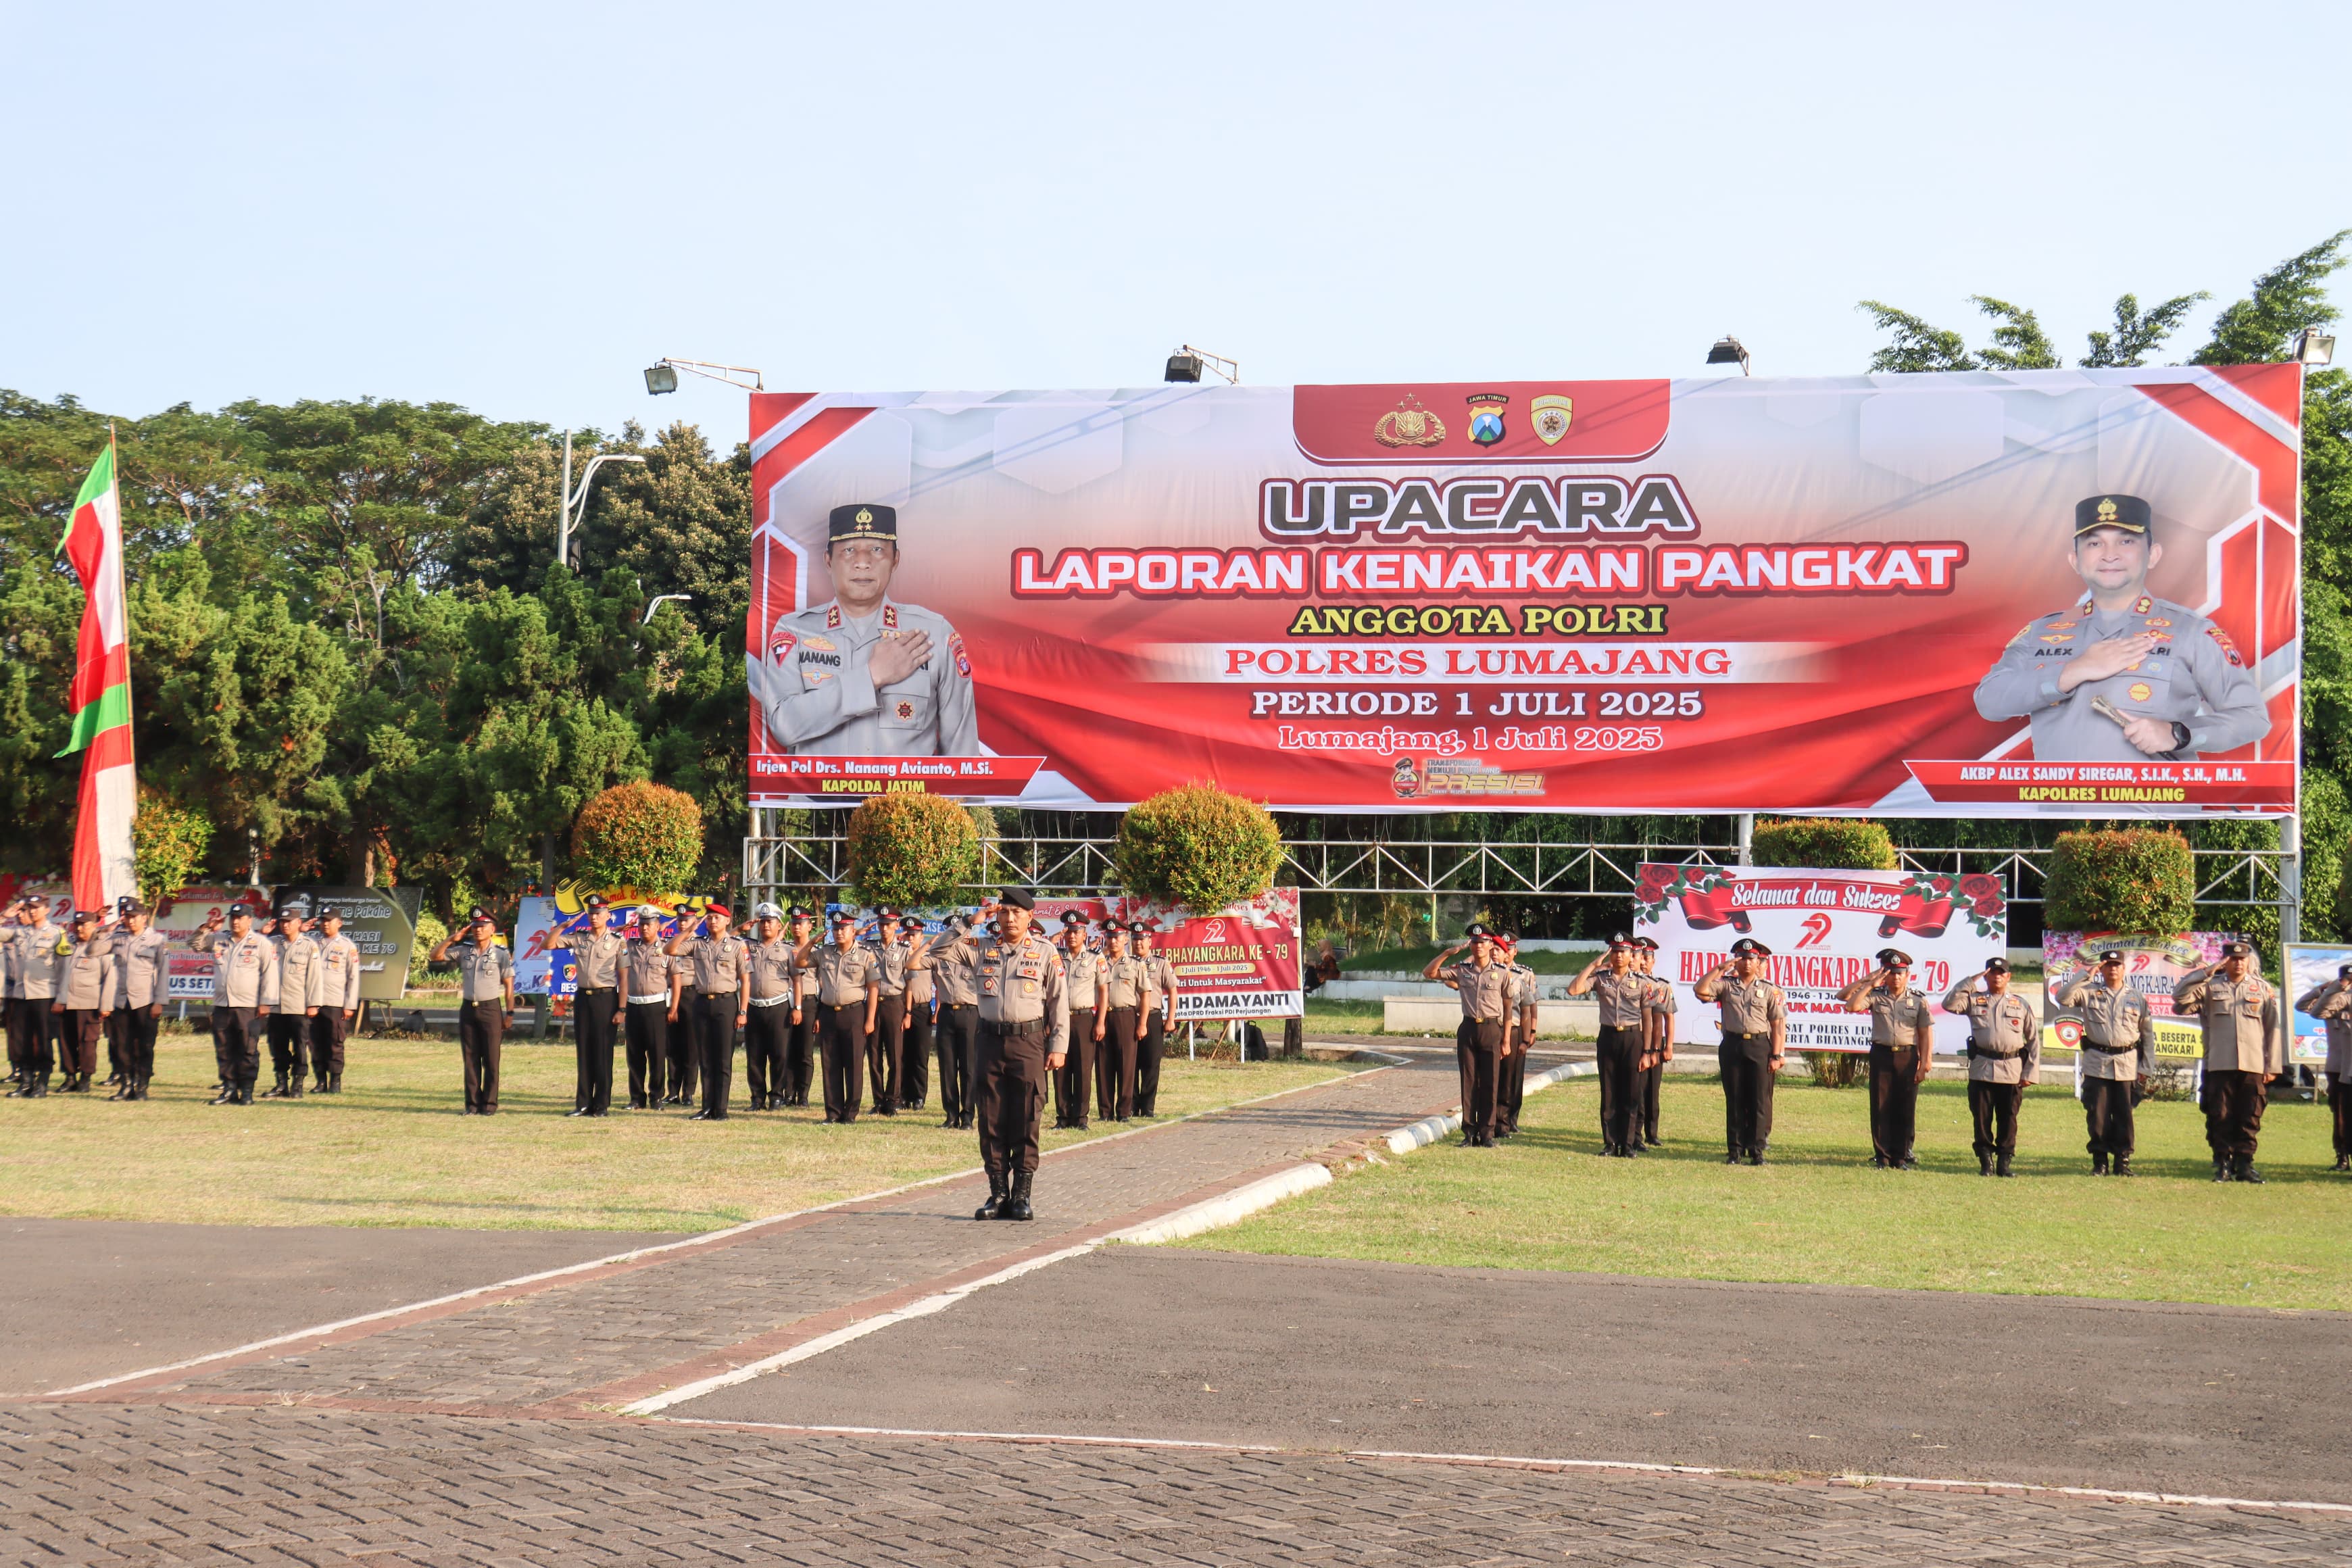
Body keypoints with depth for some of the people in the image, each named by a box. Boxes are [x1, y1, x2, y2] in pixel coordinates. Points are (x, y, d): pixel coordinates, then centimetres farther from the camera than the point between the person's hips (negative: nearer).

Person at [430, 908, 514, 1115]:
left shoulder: (501, 955, -1)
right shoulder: (464, 952, 8)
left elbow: (509, 986, -1)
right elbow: (435, 957, 9)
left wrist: (510, 1013, -6)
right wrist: (452, 939, -3)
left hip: (490, 1008, -4)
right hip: (468, 1008, 4)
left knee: (491, 1060, -1)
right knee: (470, 1060, 5)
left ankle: (489, 1104, 3)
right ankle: (472, 1104, 9)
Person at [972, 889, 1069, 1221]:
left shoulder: (1044, 951, 3)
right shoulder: (985, 950, 10)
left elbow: (1059, 1000, 3)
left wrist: (1059, 1046, -2)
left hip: (1028, 1042, -3)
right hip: (991, 1041, 3)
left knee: (1026, 1121, -1)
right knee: (992, 1122, 3)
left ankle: (1022, 1196, 5)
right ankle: (998, 1194, 10)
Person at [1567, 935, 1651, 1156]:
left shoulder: (1642, 982, 1)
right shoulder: (1600, 978, 3)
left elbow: (1647, 1018, 2)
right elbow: (1573, 990, -12)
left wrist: (1646, 1051, -2)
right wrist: (1594, 964, -9)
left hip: (1632, 1038, -1)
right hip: (1607, 1037, 1)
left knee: (1631, 1094, 2)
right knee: (1609, 1094, 5)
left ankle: (1628, 1144, 8)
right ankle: (1610, 1143, 11)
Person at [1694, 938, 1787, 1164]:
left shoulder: (1769, 990, 5)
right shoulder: (1726, 985, 6)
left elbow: (1777, 1025, 3)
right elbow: (1700, 991, -9)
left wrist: (1776, 1056, -3)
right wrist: (1720, 969, -8)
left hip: (1759, 1046, -1)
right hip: (1732, 1046, 1)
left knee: (1759, 1100, -1)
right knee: (1734, 1100, 5)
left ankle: (1757, 1149, 3)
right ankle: (1735, 1150, 9)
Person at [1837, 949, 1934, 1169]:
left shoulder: (1918, 1000, 4)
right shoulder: (1876, 996, 5)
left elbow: (1926, 1034, 2)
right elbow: (1851, 1006, -10)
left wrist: (1924, 1064, -5)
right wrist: (1870, 984, -10)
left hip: (1907, 1056, 0)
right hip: (1881, 1054, 0)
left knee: (1905, 1108, 2)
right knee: (1880, 1107, 1)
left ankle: (1901, 1156, 10)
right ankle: (1882, 1156, 8)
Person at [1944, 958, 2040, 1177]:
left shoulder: (2021, 1004, 11)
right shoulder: (1974, 1000, 9)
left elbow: (2034, 1039, 10)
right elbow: (1949, 1003, -8)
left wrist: (2031, 1073, 2)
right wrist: (1971, 981, -6)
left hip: (2012, 1070, 0)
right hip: (1981, 1069, 0)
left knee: (2008, 1119, 3)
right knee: (1982, 1118, 0)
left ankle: (2004, 1162, 9)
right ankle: (1986, 1162, 7)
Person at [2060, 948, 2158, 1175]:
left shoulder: (2137, 999, 10)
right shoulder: (2089, 993, 6)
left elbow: (2148, 1035, 12)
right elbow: (2064, 999, -11)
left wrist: (2146, 1068, 6)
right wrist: (2085, 976, -10)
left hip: (2127, 1065, 1)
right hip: (2096, 1063, -1)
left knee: (2124, 1115, 1)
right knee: (2097, 1115, -1)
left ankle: (2123, 1160, 7)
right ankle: (2099, 1161, 7)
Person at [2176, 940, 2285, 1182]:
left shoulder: (2264, 989, 10)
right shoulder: (2211, 987, 8)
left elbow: (2274, 1029, 9)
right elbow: (2179, 996, -5)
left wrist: (2273, 1066, 3)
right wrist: (2207, 972, -8)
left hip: (2253, 1066, 0)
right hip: (2220, 1065, 0)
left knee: (2250, 1120, 2)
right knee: (2220, 1118, 0)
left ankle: (2245, 1164, 8)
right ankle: (2223, 1164, 6)